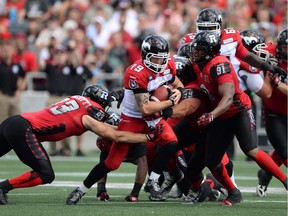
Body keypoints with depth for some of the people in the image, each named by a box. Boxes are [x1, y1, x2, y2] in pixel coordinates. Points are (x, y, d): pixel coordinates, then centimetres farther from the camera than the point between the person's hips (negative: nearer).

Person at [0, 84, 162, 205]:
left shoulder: (78, 101, 16)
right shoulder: (87, 117, -5)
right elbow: (117, 136, -1)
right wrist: (149, 136, 4)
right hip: (24, 129, -8)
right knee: (46, 175, -6)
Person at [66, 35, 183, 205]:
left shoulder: (168, 66, -7)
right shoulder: (137, 73, -29)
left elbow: (178, 84, 13)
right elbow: (145, 108, -30)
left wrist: (178, 92, -11)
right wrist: (170, 102, -23)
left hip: (153, 117, 6)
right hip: (132, 119, -6)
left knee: (171, 144, -21)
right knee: (112, 163, -5)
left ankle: (153, 183, -3)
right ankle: (81, 190, 14)